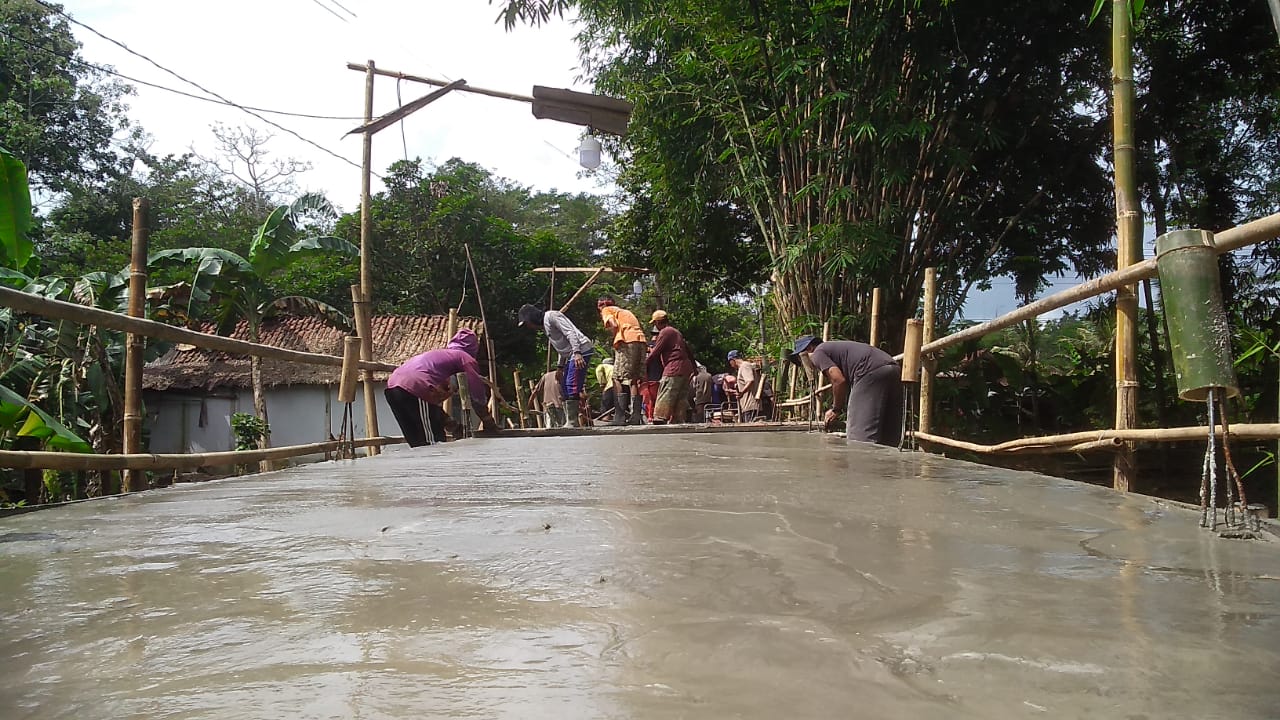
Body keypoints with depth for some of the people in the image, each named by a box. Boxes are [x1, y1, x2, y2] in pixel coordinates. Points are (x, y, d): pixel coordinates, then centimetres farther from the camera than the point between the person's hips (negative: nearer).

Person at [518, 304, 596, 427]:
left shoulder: (551, 316, -8)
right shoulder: (544, 325, 21)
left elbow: (570, 332, -18)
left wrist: (577, 353, -27)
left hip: (581, 350, -11)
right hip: (571, 355, 11)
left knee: (572, 386, -15)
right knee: (565, 387, 10)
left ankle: (573, 422, -15)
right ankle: (570, 421, 12)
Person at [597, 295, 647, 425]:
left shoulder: (607, 310, 16)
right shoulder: (625, 311, 35)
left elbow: (614, 325, -4)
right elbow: (639, 327, 22)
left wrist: (615, 342, 11)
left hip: (627, 341, -7)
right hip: (641, 339, 7)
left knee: (621, 379, -6)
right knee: (635, 380, 6)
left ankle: (620, 417, -11)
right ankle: (637, 416, 1)